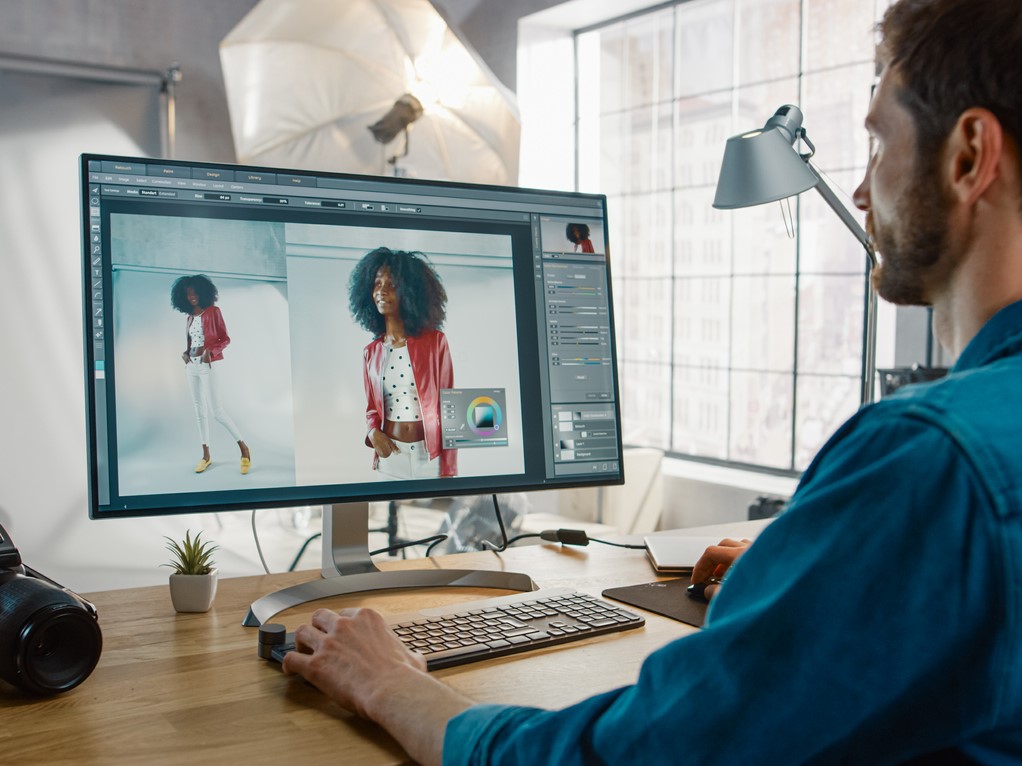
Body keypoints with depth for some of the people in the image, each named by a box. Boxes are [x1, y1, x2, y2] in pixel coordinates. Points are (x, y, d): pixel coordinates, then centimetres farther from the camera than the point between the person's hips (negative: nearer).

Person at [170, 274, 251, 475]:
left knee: (216, 410, -12)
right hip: (192, 366, 7)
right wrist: (185, 353, -1)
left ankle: (243, 448, -1)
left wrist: (211, 351, -21)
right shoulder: (190, 317, 12)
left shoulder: (213, 311, -4)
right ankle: (206, 455, 12)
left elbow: (225, 338, -6)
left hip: (208, 365, -6)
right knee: (199, 410, 7)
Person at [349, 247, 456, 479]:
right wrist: (373, 431, -11)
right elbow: (372, 407, 13)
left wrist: (448, 470, -9)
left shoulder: (435, 342, -5)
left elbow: (446, 406, -6)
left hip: (431, 455, -2)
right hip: (391, 456, 3)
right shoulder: (371, 352, 5)